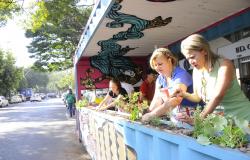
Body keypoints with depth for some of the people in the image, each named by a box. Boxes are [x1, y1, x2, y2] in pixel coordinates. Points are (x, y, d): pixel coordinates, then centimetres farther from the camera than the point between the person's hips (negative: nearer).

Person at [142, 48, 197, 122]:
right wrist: (149, 113, -18)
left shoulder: (180, 75, -16)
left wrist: (152, 115, -34)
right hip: (174, 116, 5)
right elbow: (157, 100, 0)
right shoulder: (160, 78, 5)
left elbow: (175, 101, -28)